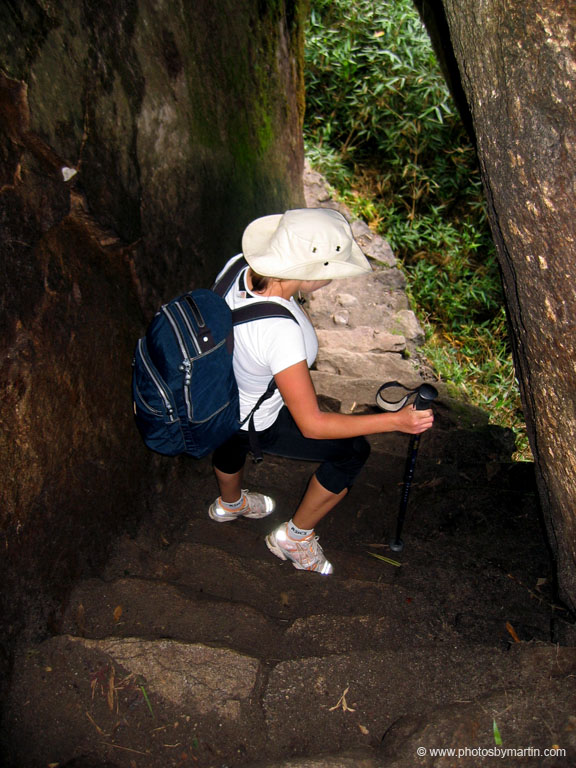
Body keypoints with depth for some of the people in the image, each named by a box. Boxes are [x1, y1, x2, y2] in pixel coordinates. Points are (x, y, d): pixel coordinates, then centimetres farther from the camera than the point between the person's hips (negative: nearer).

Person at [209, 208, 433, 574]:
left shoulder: (241, 266, -22)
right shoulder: (280, 332, -44)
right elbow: (311, 424, -35)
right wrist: (396, 420, -33)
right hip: (256, 425, -8)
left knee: (232, 441, 39)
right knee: (354, 450, 6)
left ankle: (230, 503, 74)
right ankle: (295, 537, 26)